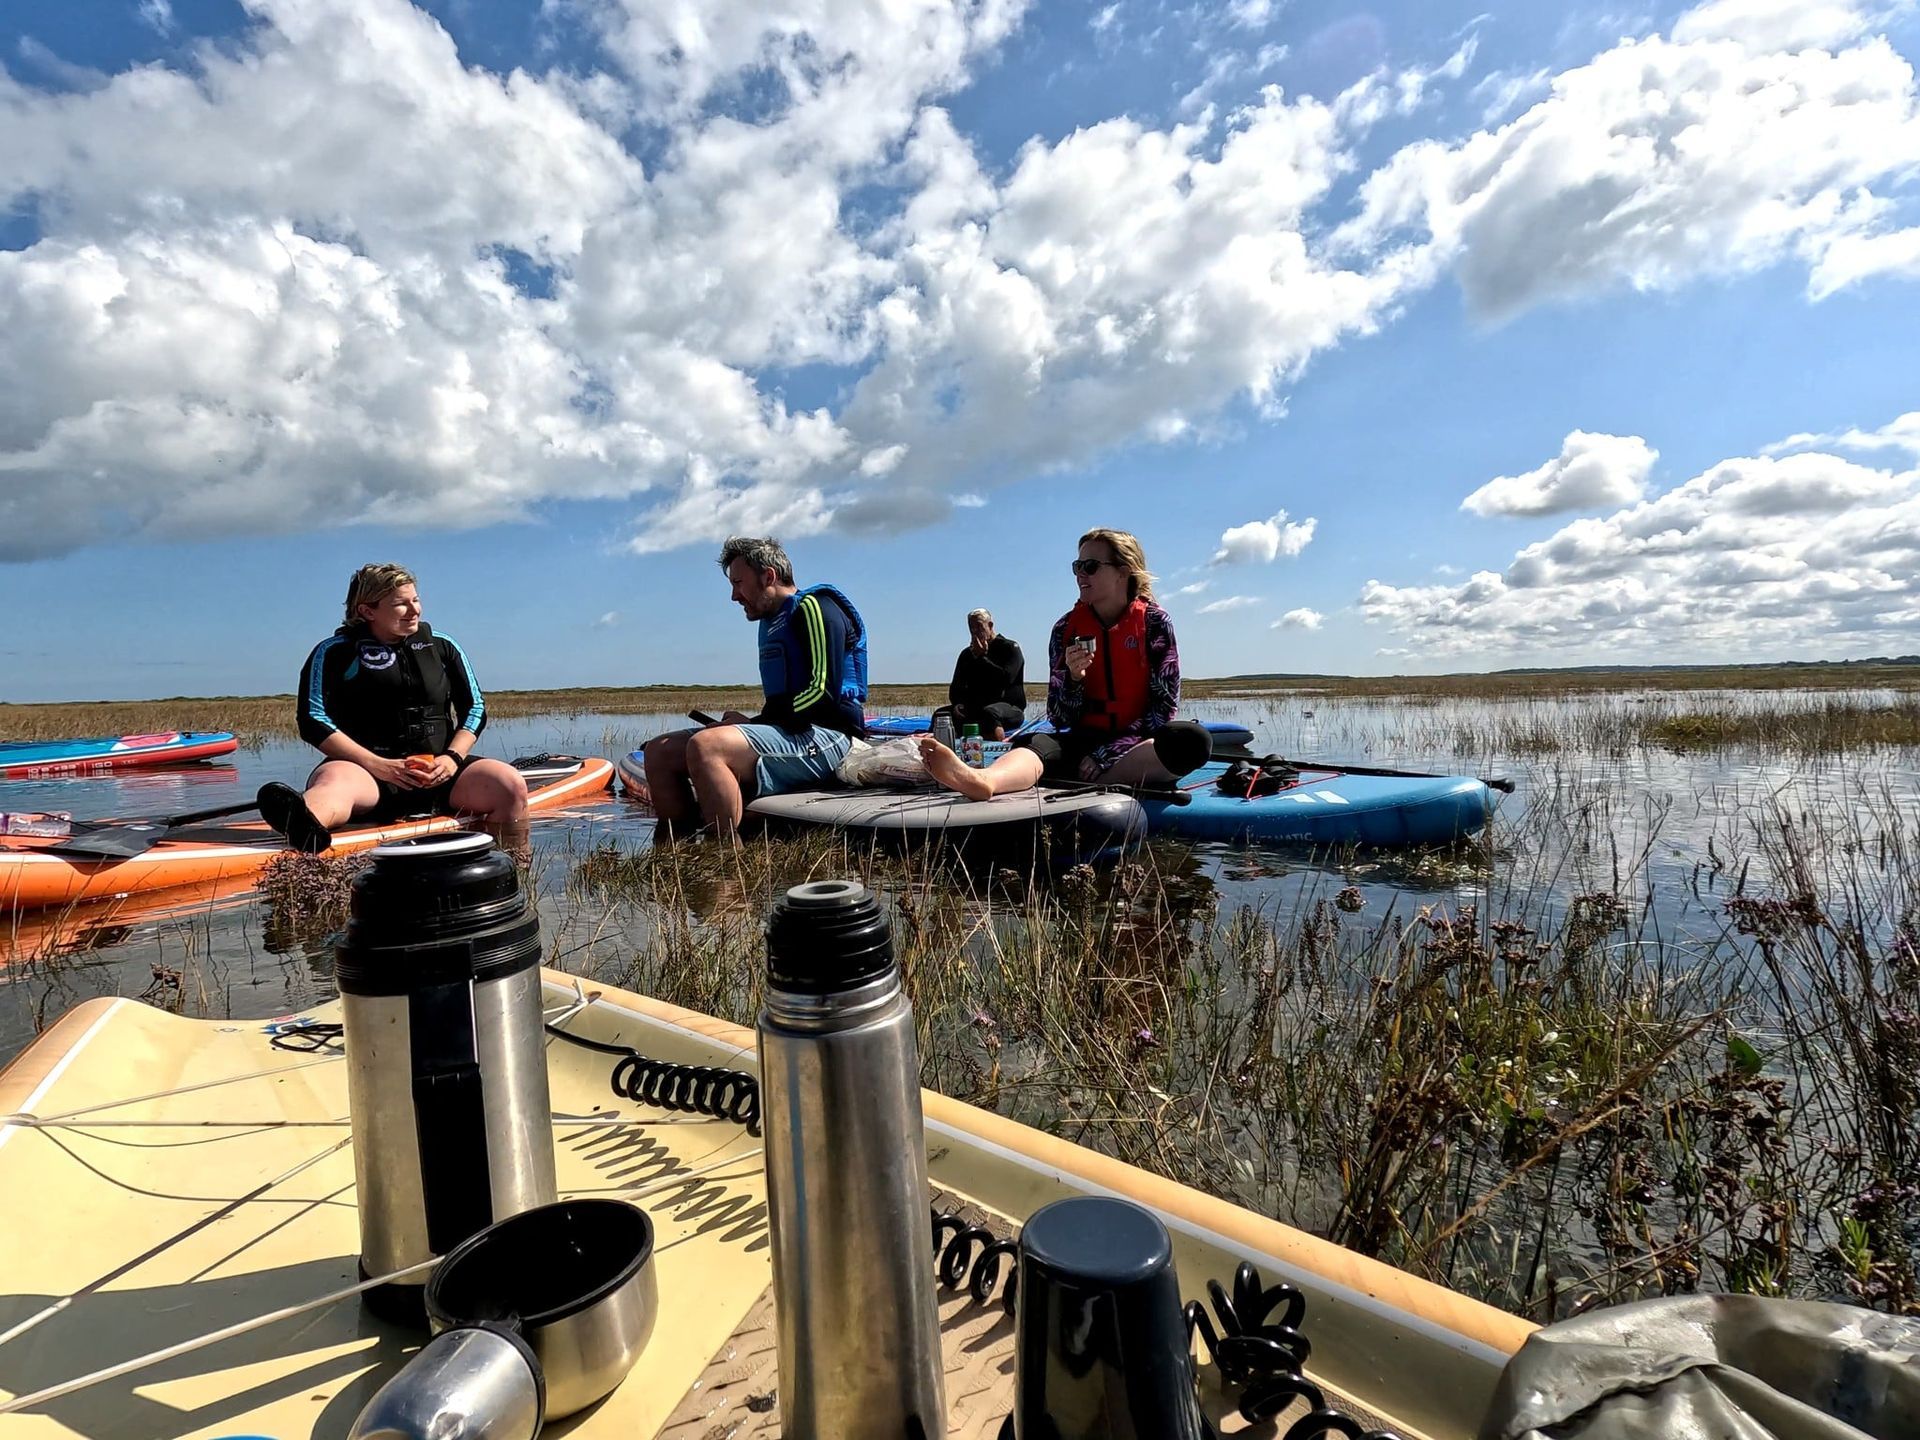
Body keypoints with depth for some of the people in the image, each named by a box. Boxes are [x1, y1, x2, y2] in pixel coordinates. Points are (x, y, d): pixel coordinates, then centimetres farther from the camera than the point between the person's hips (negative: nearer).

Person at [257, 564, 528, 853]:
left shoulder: (442, 647, 17)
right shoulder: (335, 652, 7)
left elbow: (475, 708, 17)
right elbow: (313, 720, -1)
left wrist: (453, 757, -3)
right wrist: (378, 765, -14)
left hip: (438, 773, 3)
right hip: (367, 768, -3)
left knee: (511, 784, -26)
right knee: (334, 779, -40)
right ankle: (303, 825, -74)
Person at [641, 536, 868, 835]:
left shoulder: (813, 607, -4)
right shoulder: (772, 623, 24)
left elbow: (823, 694, -16)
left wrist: (754, 722, -10)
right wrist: (747, 723, 3)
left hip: (822, 737, -10)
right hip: (788, 731, 10)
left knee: (705, 746, -32)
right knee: (659, 751, 4)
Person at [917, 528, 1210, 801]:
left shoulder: (1153, 622, -2)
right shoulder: (1066, 629, 4)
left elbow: (1163, 706, -8)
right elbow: (1060, 719, 2)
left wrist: (1107, 754, -18)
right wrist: (1073, 677, -19)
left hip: (1138, 747, -1)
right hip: (1087, 741, 2)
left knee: (1192, 739, -34)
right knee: (1033, 743, -30)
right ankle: (982, 780, -66)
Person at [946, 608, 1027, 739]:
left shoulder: (1010, 648, 4)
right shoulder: (967, 654, 21)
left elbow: (1006, 678, -14)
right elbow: (955, 688, 15)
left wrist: (981, 658, -6)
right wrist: (958, 704, -9)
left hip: (1010, 707, -5)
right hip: (975, 708, 5)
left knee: (989, 712, -41)